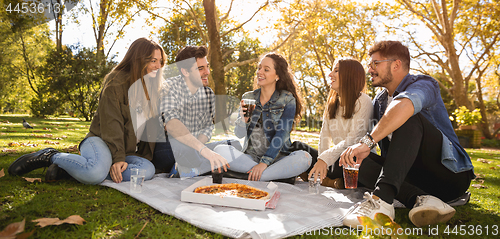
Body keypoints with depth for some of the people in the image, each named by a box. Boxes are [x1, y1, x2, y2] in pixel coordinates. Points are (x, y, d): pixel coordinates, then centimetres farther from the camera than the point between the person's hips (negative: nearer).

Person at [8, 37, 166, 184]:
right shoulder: (116, 82, -7)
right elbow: (111, 123, -15)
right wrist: (118, 157, -24)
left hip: (130, 151, 7)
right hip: (102, 140, -6)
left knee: (148, 170, -30)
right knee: (96, 172, -41)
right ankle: (51, 156, -8)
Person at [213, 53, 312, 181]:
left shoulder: (287, 99, -2)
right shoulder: (248, 97, 7)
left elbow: (281, 135, -11)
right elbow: (239, 134, 4)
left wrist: (265, 162, -21)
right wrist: (242, 119, -19)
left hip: (276, 158, -2)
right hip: (250, 157, 2)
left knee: (304, 157, -32)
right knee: (220, 150, -23)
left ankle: (252, 179, -30)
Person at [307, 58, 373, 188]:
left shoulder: (363, 101, -10)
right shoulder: (332, 102, 11)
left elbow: (354, 139, -19)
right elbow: (325, 135, 6)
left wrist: (325, 158, -29)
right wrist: (322, 164, -7)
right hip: (339, 159, 6)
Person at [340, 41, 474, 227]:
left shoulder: (423, 84, -10)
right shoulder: (379, 100, 15)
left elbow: (404, 105, -34)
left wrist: (368, 141, -44)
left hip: (449, 175, -6)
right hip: (413, 178, 7)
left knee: (410, 119, -29)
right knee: (355, 160, -12)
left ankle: (382, 198, -44)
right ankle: (419, 199, -31)